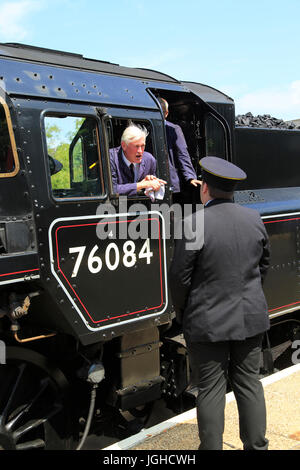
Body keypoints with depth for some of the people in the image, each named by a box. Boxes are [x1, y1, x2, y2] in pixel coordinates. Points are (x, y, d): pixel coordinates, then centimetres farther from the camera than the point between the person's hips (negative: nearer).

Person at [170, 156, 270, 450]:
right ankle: (256, 445, 29)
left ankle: (211, 448, 20)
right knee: (249, 383, 17)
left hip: (208, 321, -5)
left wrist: (180, 311, 4)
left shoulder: (194, 224, -17)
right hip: (251, 317, 5)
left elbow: (180, 276, -13)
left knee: (211, 390, 7)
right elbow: (263, 265, 11)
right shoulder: (254, 219, 0)